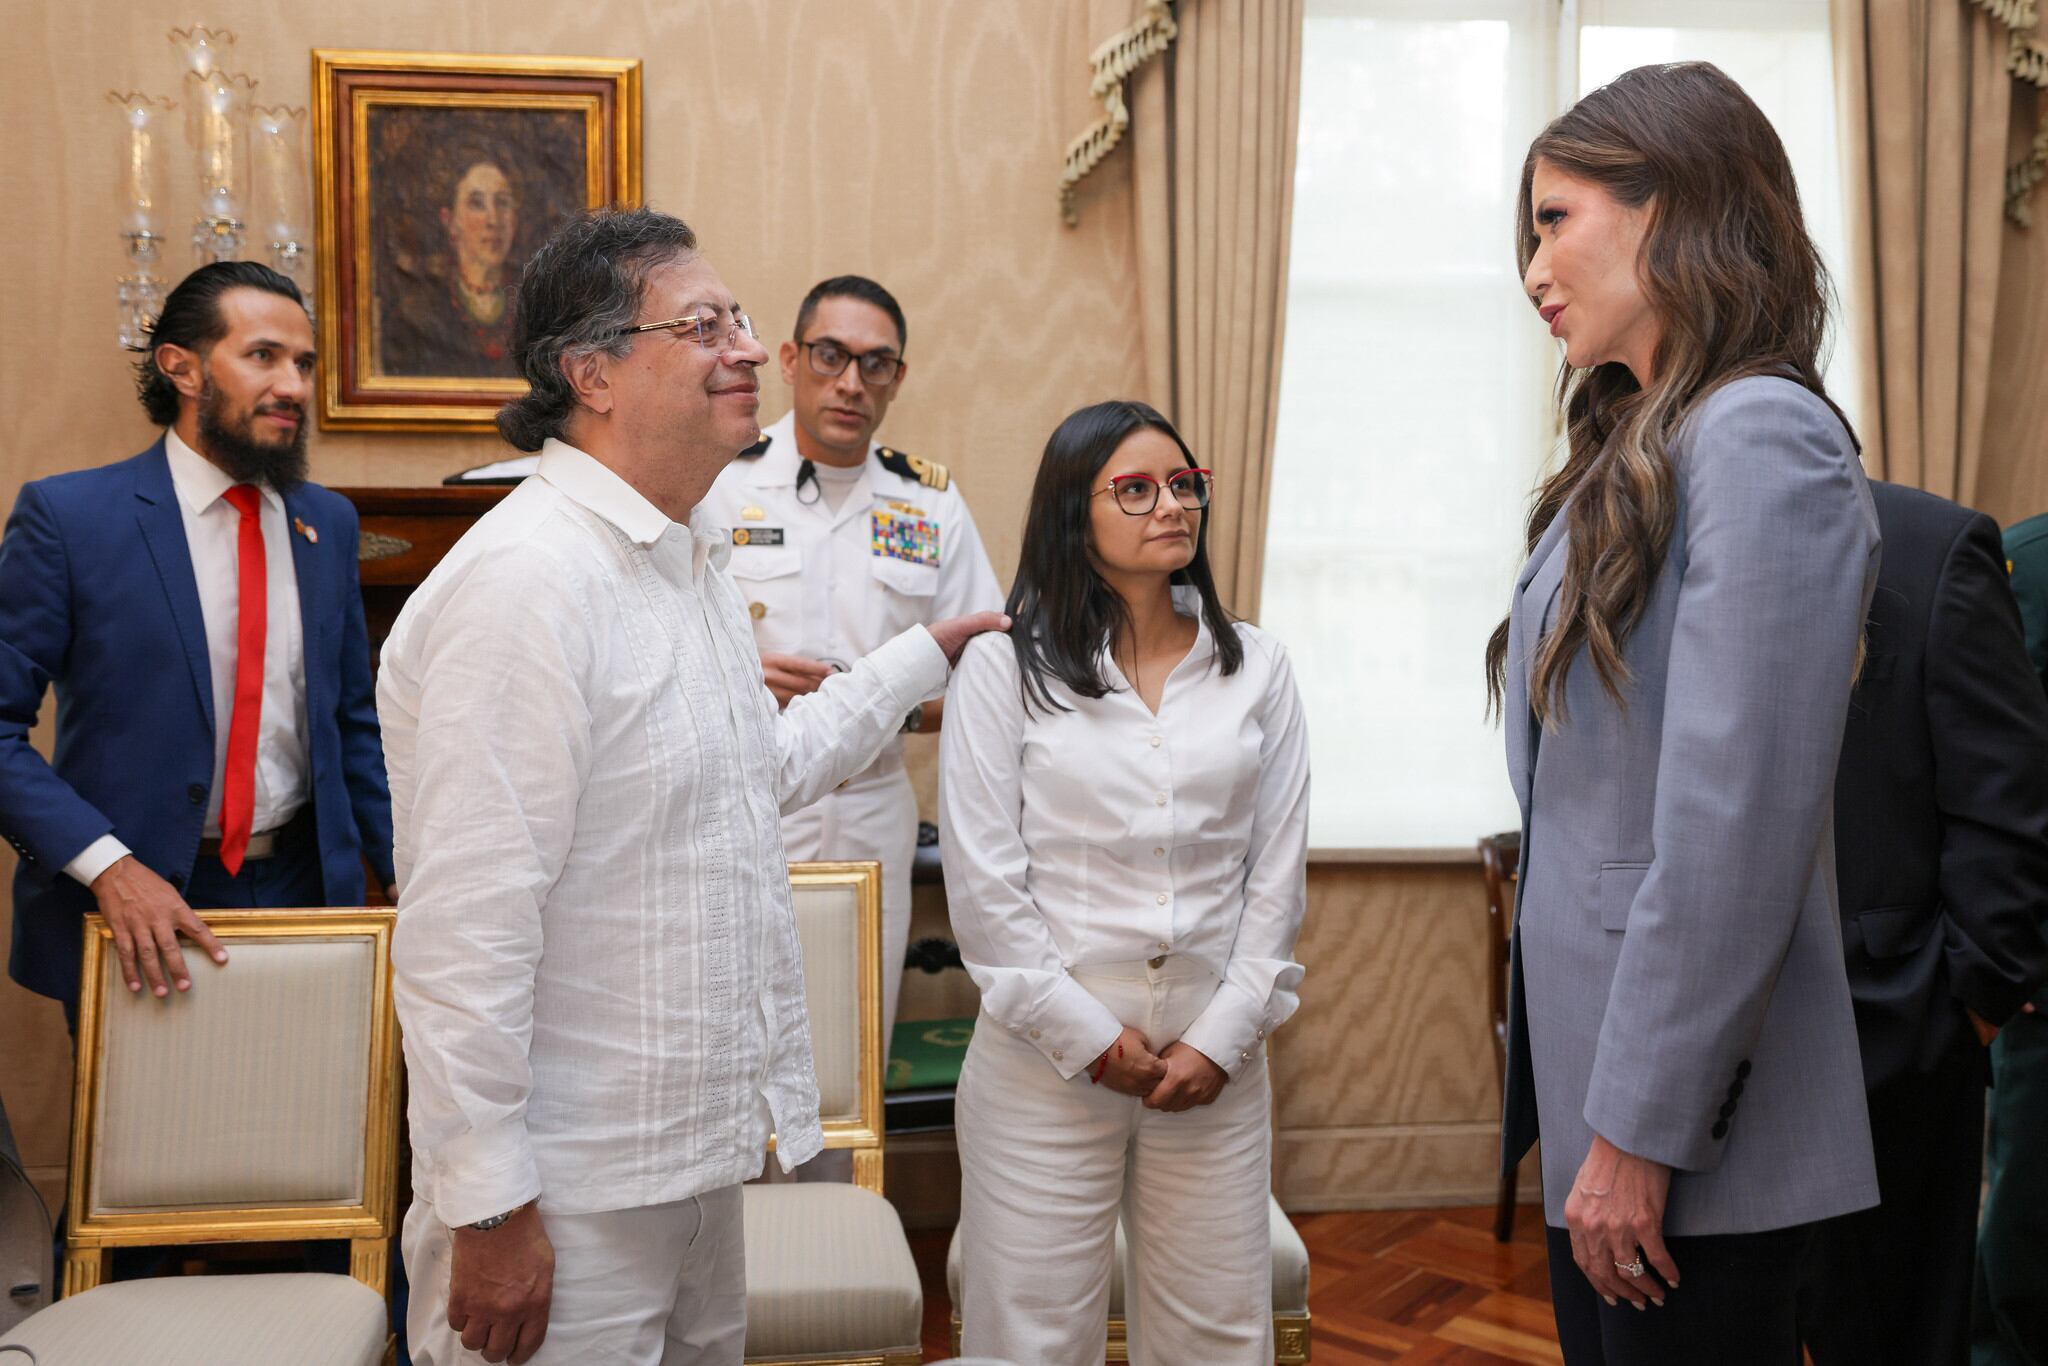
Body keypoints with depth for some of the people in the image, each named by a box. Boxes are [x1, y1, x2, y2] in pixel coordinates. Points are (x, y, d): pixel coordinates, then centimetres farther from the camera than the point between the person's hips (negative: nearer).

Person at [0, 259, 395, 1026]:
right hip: (141, 913, -4)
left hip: (306, 882, 4)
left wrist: (404, 874, 4)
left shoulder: (327, 523, 7)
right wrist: (106, 865, -21)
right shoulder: (68, 516, -8)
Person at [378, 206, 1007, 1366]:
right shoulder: (524, 581, -22)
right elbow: (466, 931, -24)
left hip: (700, 1157, 9)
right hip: (569, 1197, -9)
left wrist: (925, 655, 29)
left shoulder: (696, 561, 10)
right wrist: (488, 1211, -21)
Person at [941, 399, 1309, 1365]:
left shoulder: (1256, 669, 7)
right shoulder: (1004, 668, -2)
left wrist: (1221, 1038, -3)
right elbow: (983, 886, -5)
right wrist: (1091, 1038, -7)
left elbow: (1277, 876, 6)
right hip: (1046, 1060, -2)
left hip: (1216, 1063, 3)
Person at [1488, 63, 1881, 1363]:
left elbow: (1735, 827, -22)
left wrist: (1640, 1130, -19)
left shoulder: (1763, 438, -15)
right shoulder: (1633, 457, 12)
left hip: (1690, 1127, -8)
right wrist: (1588, 1110, 13)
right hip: (1595, 1072, 8)